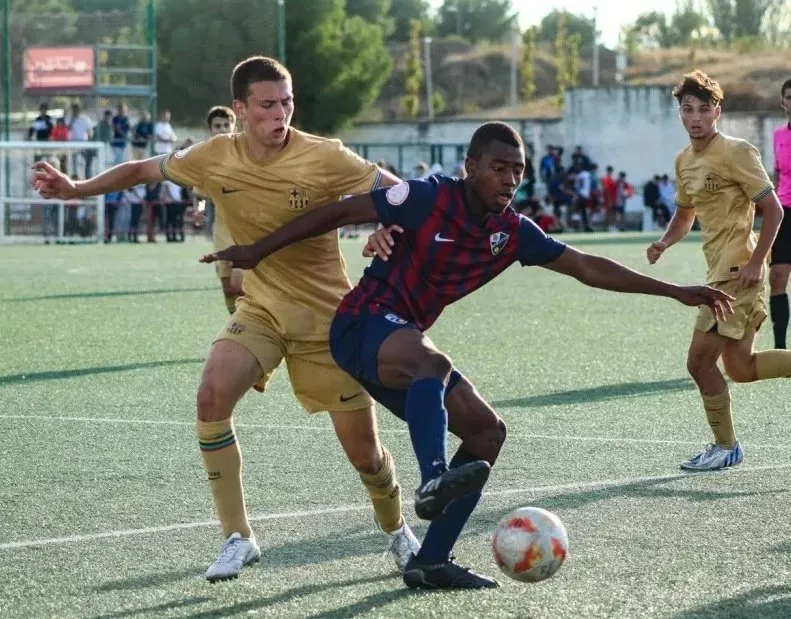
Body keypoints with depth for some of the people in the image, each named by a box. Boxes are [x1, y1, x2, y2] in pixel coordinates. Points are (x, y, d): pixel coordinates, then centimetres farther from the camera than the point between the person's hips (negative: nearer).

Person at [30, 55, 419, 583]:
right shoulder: (215, 158, -8)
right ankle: (238, 539, -11)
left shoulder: (325, 158, -19)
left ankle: (398, 531, 34)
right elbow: (143, 170, 8)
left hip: (327, 317, -3)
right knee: (212, 395, -24)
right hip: (261, 309, 3)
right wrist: (77, 189, 0)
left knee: (364, 453, 1)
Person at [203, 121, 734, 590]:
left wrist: (675, 292, 6)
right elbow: (340, 212, -10)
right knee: (433, 362, -38)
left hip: (406, 345, 8)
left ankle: (430, 560, 2)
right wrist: (259, 251, -11)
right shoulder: (430, 198, -15)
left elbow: (588, 267, 8)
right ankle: (435, 482, -58)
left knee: (487, 430, 2)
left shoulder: (513, 232, 4)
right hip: (363, 326, -8)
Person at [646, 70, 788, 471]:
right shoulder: (685, 161, 12)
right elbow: (684, 216, 24)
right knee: (739, 368, 9)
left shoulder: (736, 153, -13)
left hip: (738, 271, -9)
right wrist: (664, 243, 4)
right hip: (720, 272, 9)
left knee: (700, 361, -6)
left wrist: (755, 263, -20)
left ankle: (725, 446, 8)